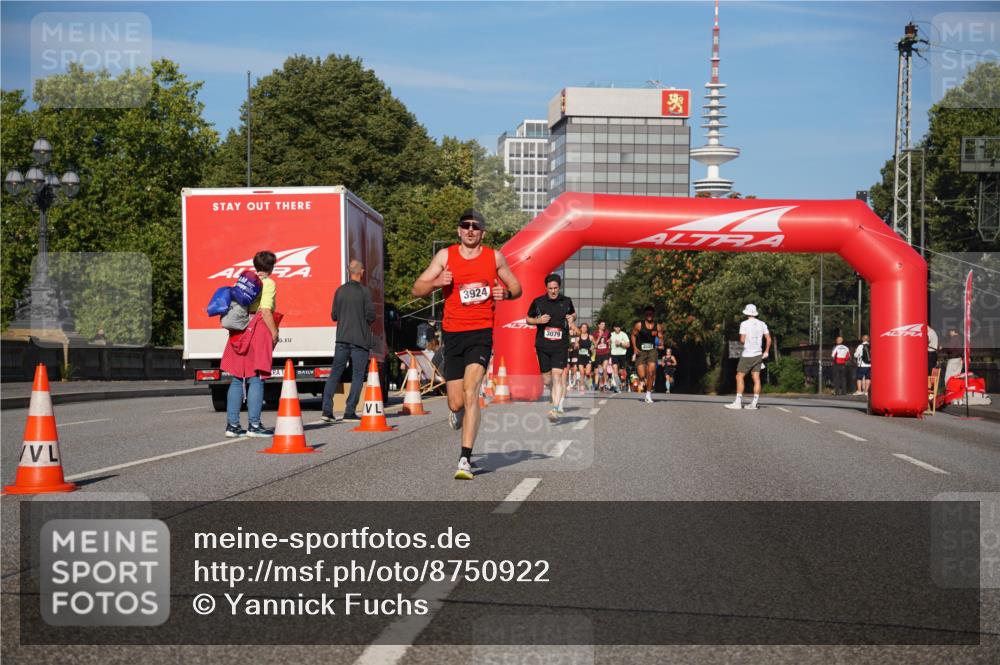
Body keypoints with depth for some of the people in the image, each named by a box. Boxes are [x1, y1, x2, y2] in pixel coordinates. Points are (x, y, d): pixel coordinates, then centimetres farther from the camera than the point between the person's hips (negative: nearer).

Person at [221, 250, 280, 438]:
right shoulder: (268, 284, -4)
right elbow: (266, 311, -14)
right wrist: (274, 333, -8)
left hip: (240, 333, 6)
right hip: (259, 331, -6)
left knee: (237, 379, 8)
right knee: (256, 379, -5)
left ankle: (232, 425, 9)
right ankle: (254, 425, -7)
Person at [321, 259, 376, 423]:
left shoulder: (340, 291, 5)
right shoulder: (364, 291, -9)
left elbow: (334, 315, 8)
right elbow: (371, 316, -10)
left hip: (342, 338, 4)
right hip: (360, 339, -4)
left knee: (335, 373, 8)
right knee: (358, 375, 3)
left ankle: (327, 410, 1)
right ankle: (350, 412, 0)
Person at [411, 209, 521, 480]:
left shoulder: (494, 257, 6)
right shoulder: (445, 256, 6)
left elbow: (516, 288, 17)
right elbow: (416, 290, 6)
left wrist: (506, 293, -6)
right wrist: (436, 282, -14)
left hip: (481, 333, -2)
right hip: (453, 333, 2)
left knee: (470, 393, -19)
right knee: (456, 404, 3)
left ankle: (465, 459, -18)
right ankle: (457, 412, 44)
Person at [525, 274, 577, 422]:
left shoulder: (566, 301, 5)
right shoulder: (538, 302, 2)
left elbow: (573, 314, 25)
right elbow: (528, 319, 12)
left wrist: (571, 318, 2)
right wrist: (538, 321, -8)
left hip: (561, 345, -1)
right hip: (543, 345, 1)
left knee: (557, 375, -16)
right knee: (546, 379, 7)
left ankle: (556, 409, -20)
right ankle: (553, 390, 42)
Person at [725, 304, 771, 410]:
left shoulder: (744, 324, -9)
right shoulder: (762, 324, 6)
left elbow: (742, 340, -14)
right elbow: (768, 339, 6)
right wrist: (766, 351, 14)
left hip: (747, 355, -5)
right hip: (758, 354, 5)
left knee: (739, 377, 0)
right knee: (756, 378, 4)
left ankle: (738, 402, -5)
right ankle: (754, 403, 1)